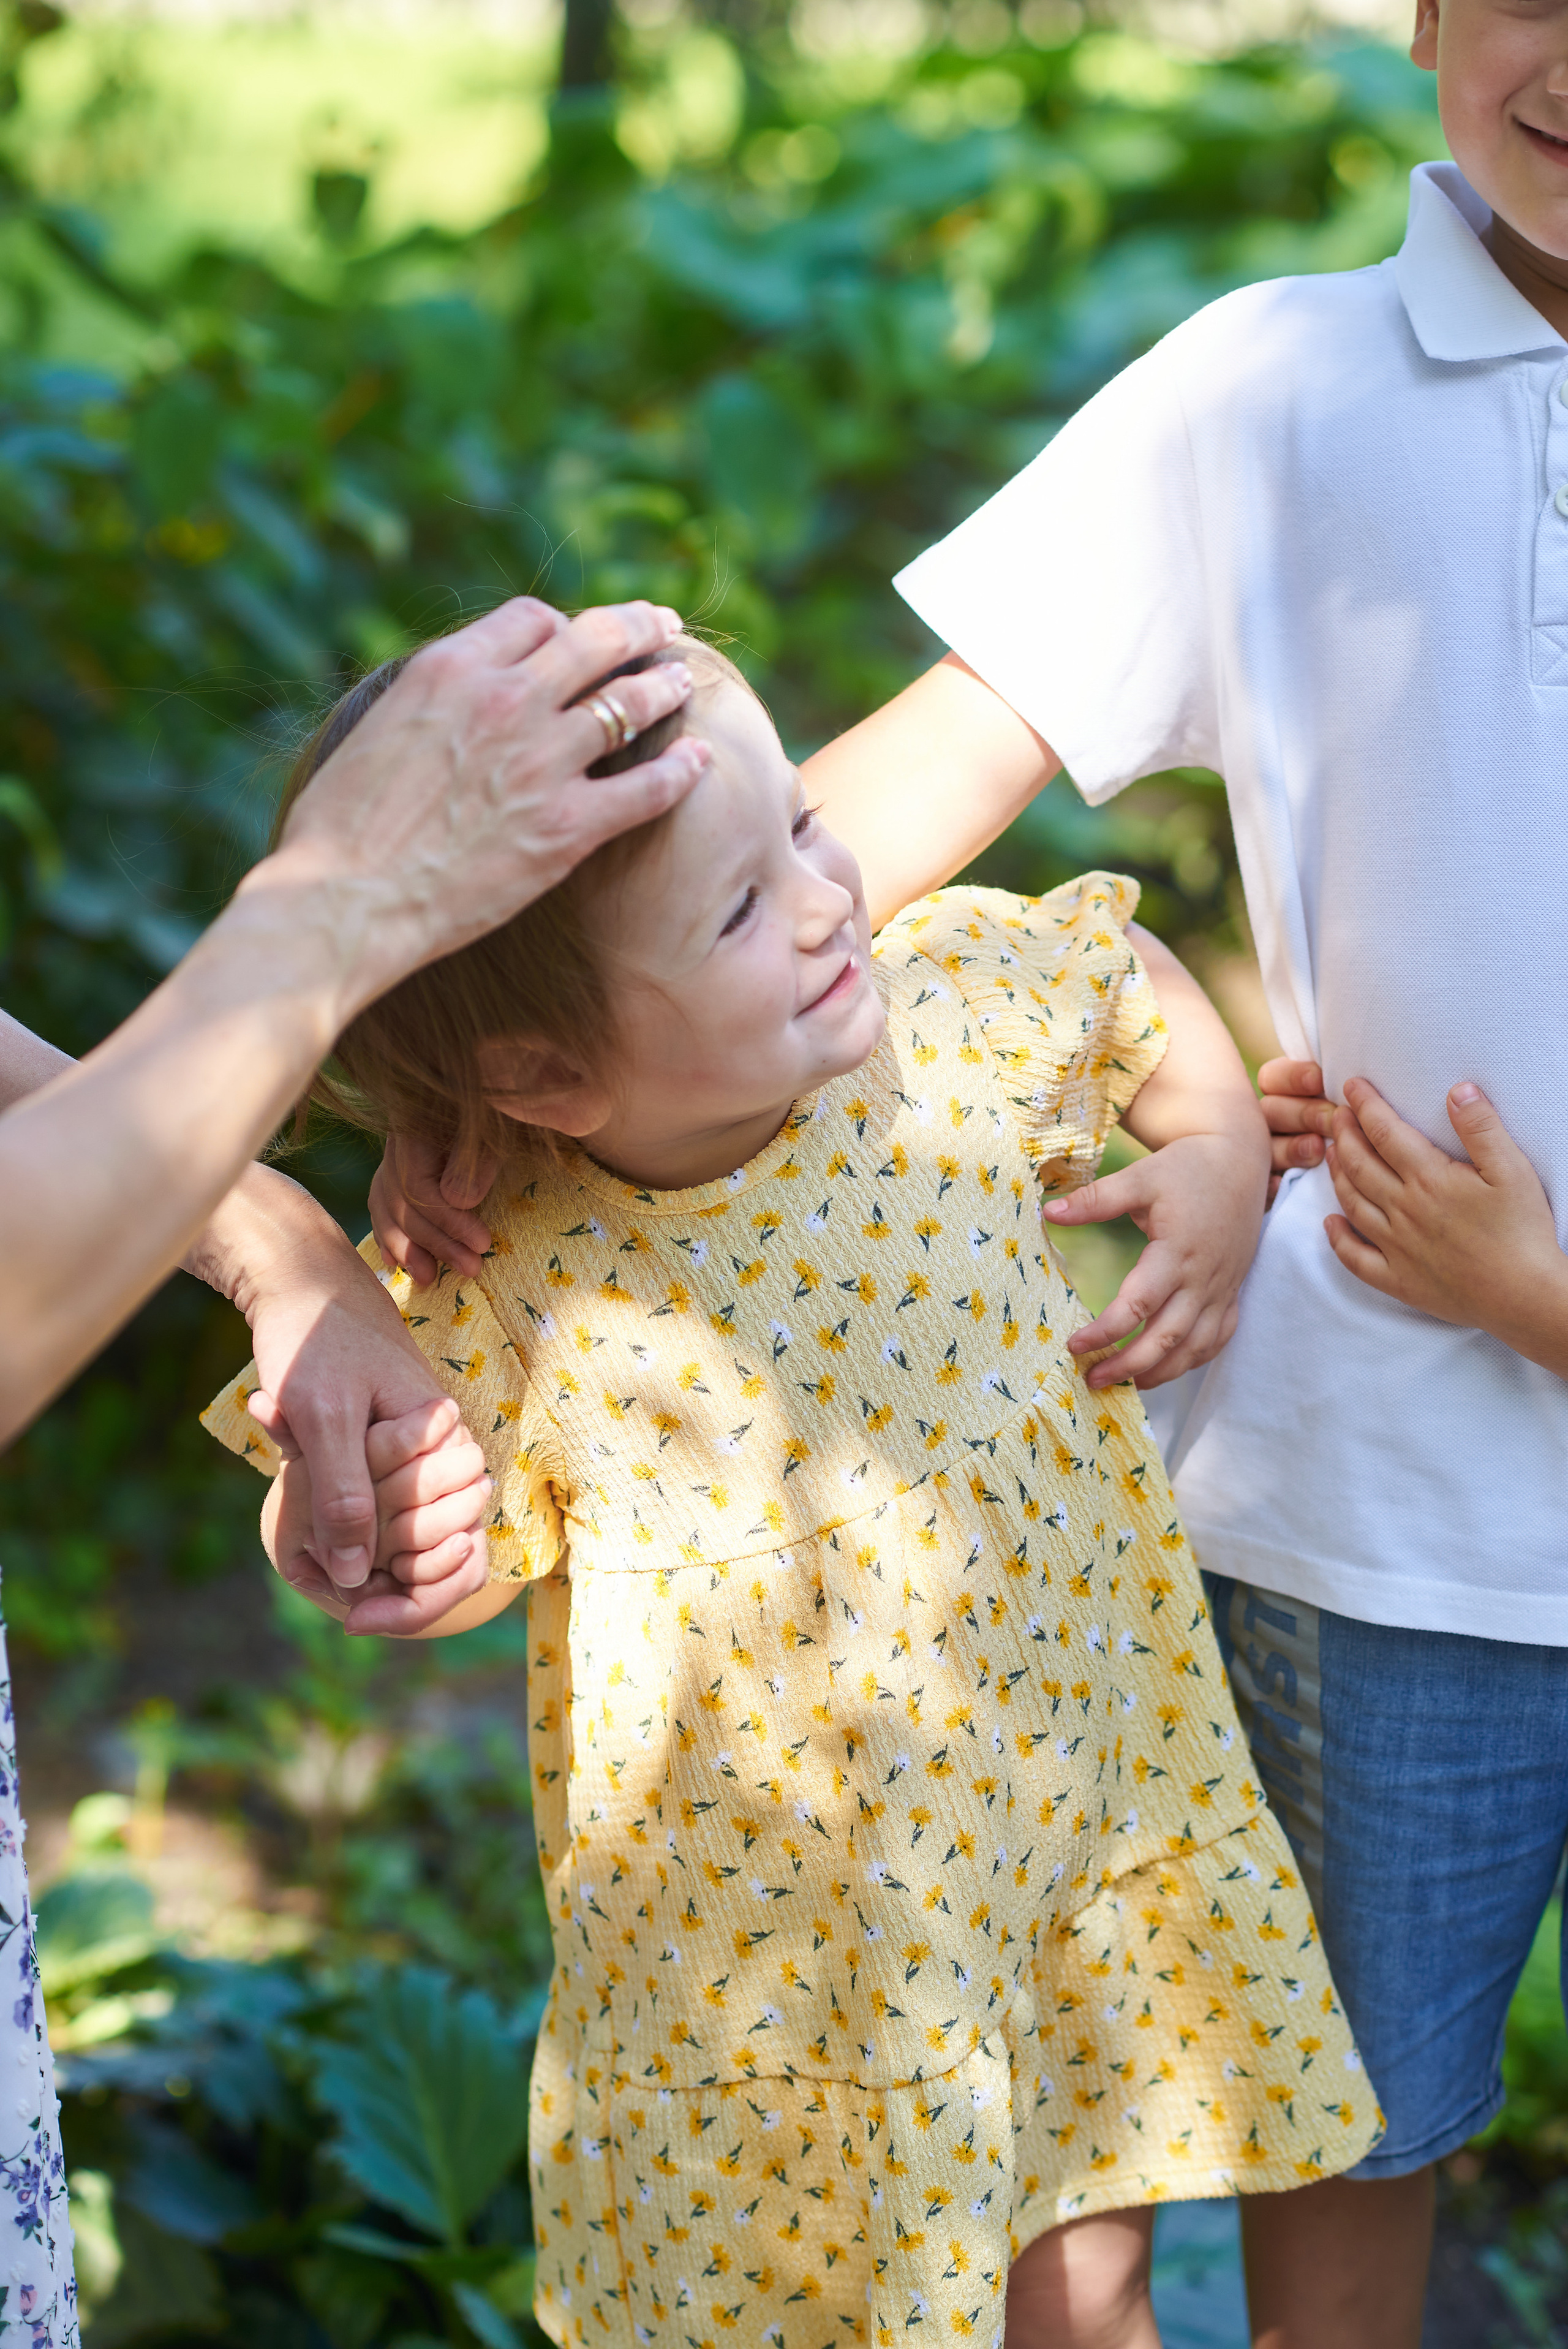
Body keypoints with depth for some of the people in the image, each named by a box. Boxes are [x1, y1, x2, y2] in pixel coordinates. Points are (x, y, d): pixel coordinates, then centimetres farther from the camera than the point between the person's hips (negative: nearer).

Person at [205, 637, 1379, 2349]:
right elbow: (470, 1558, -4)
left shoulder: (961, 1002, -15)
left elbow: (1135, 979, 9)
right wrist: (365, 1537, -23)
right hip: (754, 1934, -3)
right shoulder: (512, 1297, -22)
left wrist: (1219, 1158, -4)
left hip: (1077, 1768, 3)